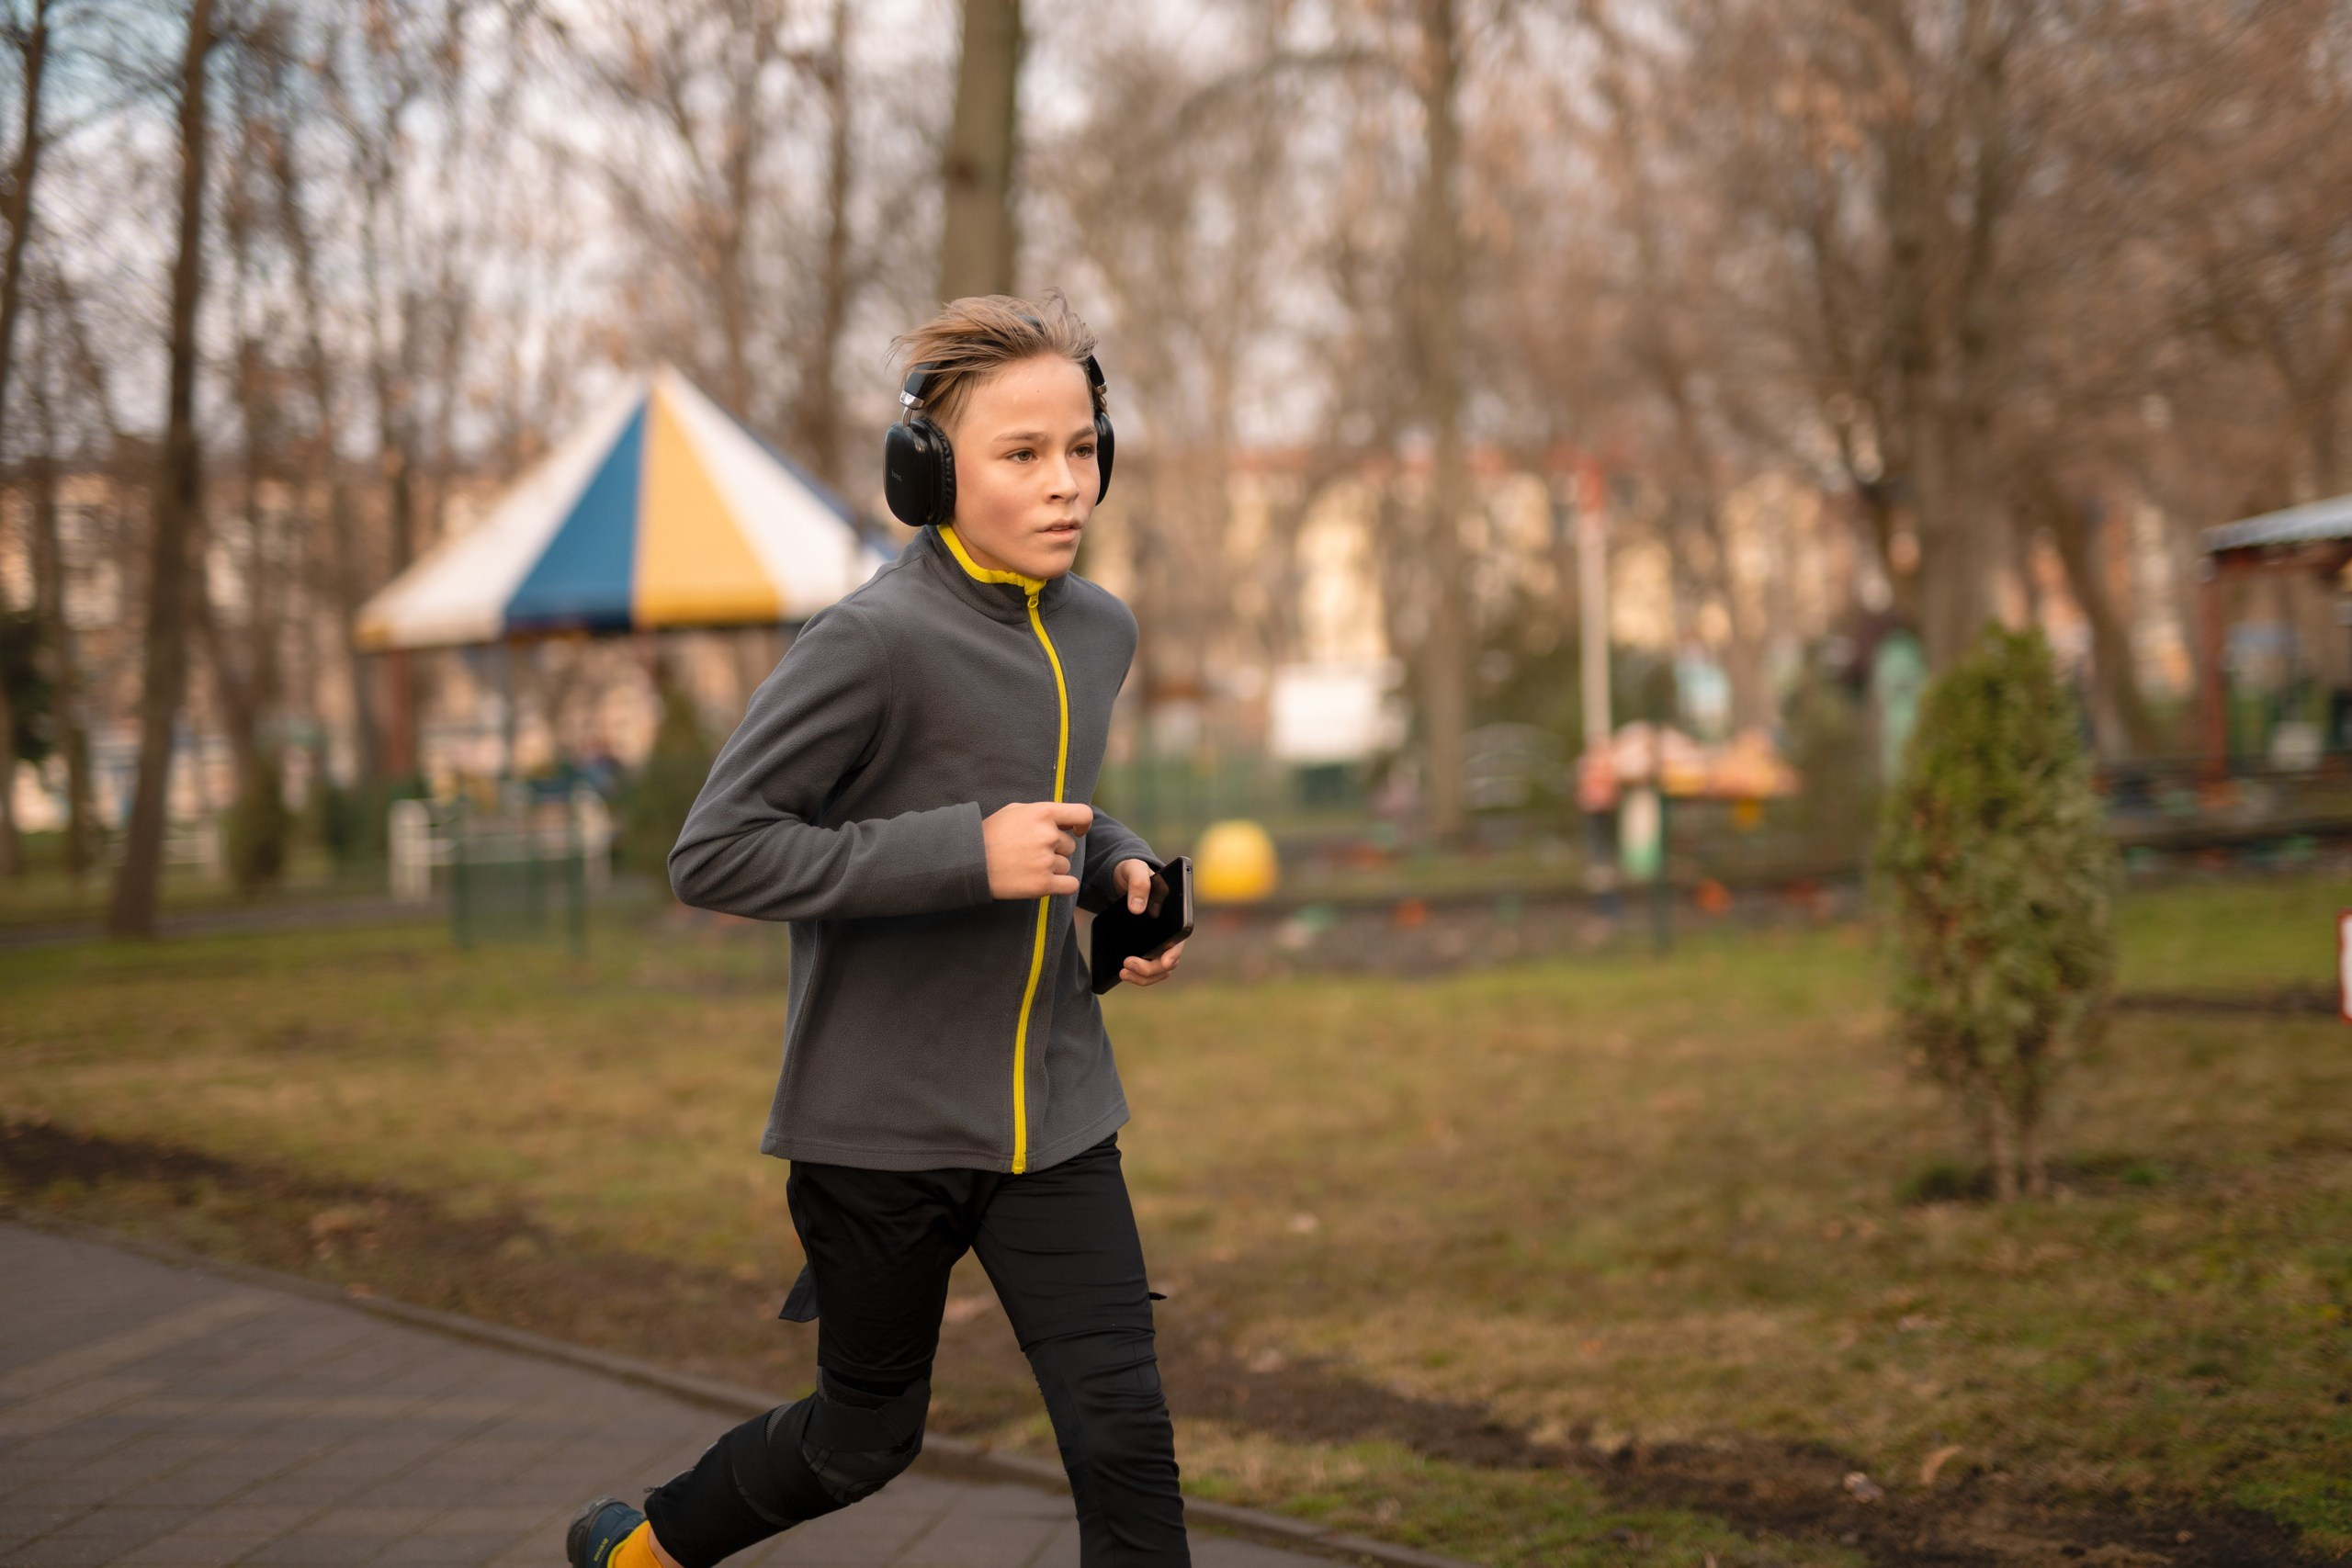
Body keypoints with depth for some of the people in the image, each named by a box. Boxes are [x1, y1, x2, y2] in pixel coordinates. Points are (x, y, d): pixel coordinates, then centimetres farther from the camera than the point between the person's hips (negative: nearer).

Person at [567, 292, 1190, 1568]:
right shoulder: (876, 641, -18)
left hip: (1052, 1111, 5)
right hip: (884, 1115, -5)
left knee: (1125, 1443, -4)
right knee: (867, 1437, 14)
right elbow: (713, 853, -20)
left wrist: (1117, 867, 2)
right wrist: (967, 852, -26)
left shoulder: (1097, 632, 4)